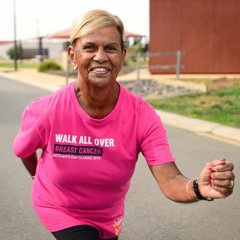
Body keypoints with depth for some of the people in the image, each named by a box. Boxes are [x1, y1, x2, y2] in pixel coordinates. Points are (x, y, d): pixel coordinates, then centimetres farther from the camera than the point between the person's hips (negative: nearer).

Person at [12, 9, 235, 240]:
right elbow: (23, 150, -7)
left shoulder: (142, 115, -26)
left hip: (108, 217, 3)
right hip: (59, 211, -2)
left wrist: (198, 188, -56)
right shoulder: (45, 112, -29)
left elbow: (170, 181, -34)